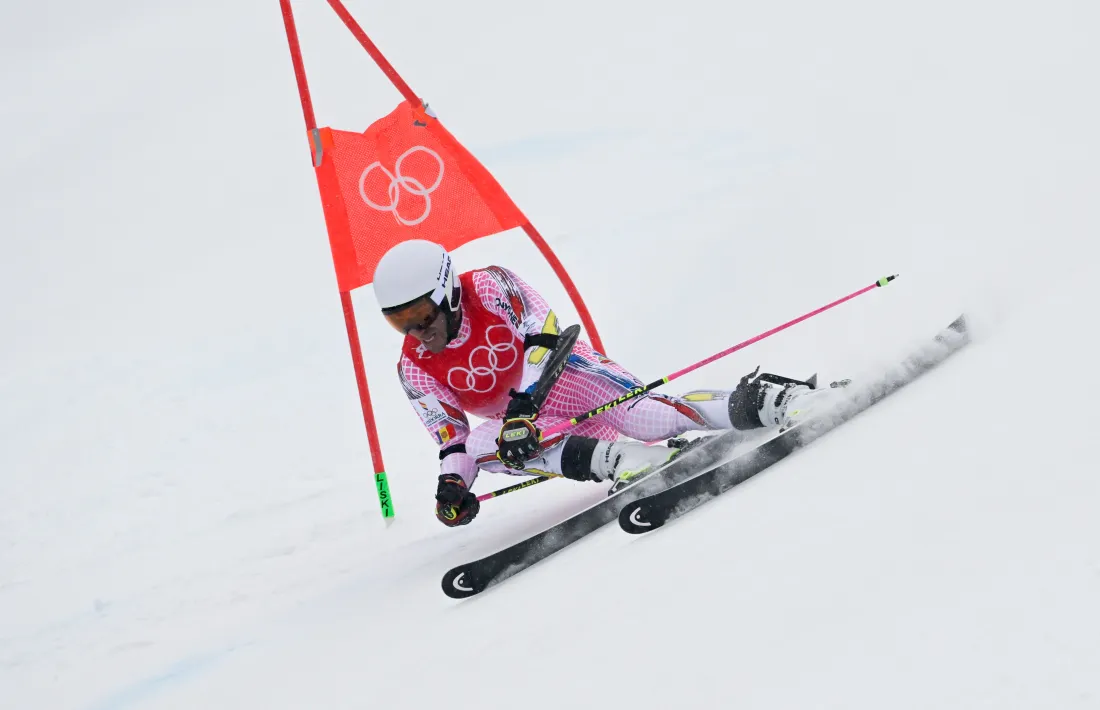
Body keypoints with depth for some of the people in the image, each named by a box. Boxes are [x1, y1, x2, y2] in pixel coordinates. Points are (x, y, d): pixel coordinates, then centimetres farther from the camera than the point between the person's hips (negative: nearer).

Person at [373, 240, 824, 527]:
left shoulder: (488, 287, -15)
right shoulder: (414, 368, -3)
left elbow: (543, 335, -24)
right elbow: (450, 437, 0)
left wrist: (523, 403, -36)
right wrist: (452, 482, -21)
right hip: (525, 424, 4)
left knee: (651, 417, -32)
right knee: (477, 444, -30)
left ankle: (764, 401, -24)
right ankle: (618, 460, -41)